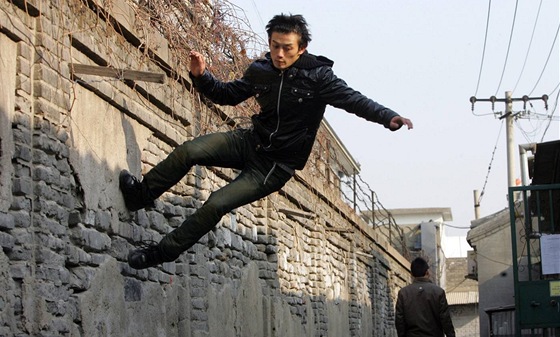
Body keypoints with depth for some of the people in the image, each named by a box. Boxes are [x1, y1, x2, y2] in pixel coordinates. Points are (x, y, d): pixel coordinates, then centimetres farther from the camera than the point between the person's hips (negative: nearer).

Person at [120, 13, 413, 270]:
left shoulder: (317, 76, -16)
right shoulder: (260, 70, -2)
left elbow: (354, 100, -25)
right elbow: (227, 94, 13)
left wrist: (389, 117, -43)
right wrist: (201, 77, -7)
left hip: (276, 165, -4)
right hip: (251, 141, 4)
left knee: (216, 205, -15)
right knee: (189, 150, -17)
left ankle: (164, 252, 0)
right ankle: (141, 194, 5)